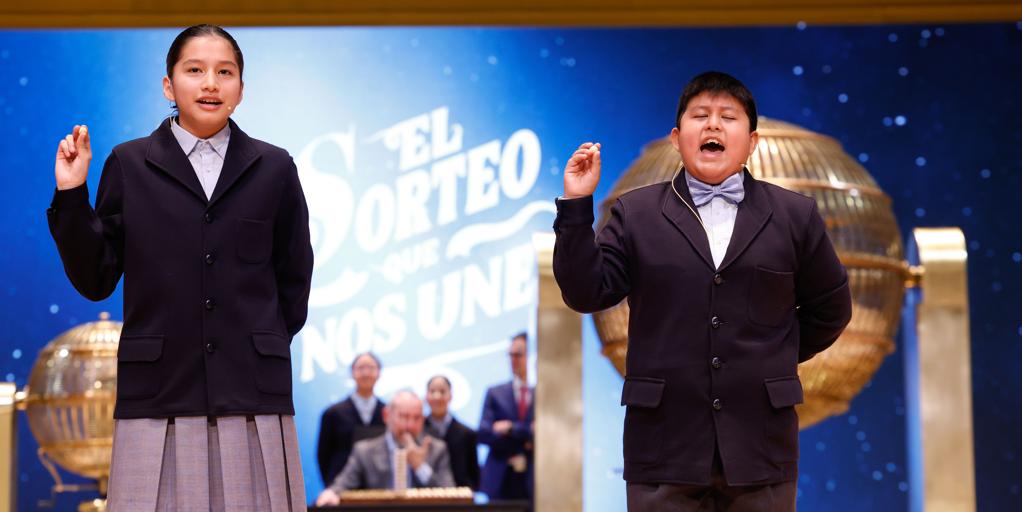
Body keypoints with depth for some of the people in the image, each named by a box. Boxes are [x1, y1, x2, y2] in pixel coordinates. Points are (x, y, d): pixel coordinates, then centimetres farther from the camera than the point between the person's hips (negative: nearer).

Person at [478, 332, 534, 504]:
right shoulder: (495, 393, 11)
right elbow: (484, 434, 0)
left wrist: (512, 429, -9)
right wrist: (525, 435, -8)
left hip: (533, 483, -1)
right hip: (499, 483, 1)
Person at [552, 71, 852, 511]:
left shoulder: (794, 215, 7)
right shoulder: (635, 214, 5)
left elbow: (829, 310, 15)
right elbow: (586, 293, -3)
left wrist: (776, 359, 13)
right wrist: (576, 207, -9)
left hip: (761, 446, 1)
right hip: (664, 443, -1)